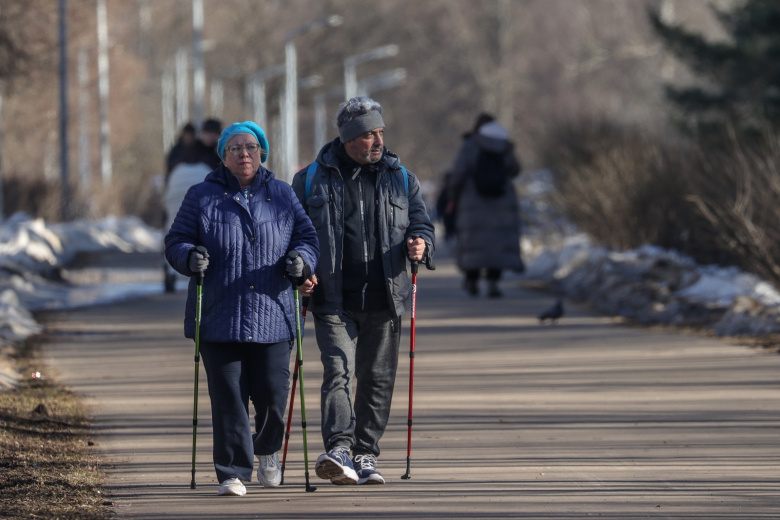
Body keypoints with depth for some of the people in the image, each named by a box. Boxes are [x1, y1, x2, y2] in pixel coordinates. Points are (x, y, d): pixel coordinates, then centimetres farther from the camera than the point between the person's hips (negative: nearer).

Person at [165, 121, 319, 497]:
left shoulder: (282, 196, 12)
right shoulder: (202, 197, 7)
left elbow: (307, 236, 14)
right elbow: (175, 242, 7)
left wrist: (300, 259, -7)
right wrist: (190, 257, -15)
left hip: (271, 317, 1)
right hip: (219, 319, -1)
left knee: (272, 394, -1)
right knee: (228, 398, -6)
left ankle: (267, 450, 29)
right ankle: (233, 473, 0)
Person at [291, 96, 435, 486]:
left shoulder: (400, 178, 11)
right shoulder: (311, 179, 5)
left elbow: (421, 221, 13)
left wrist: (419, 245, -10)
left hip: (383, 300, 3)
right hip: (334, 300, -3)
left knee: (377, 380, 6)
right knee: (338, 370, -18)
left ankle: (366, 455, 16)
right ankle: (338, 450, -28)